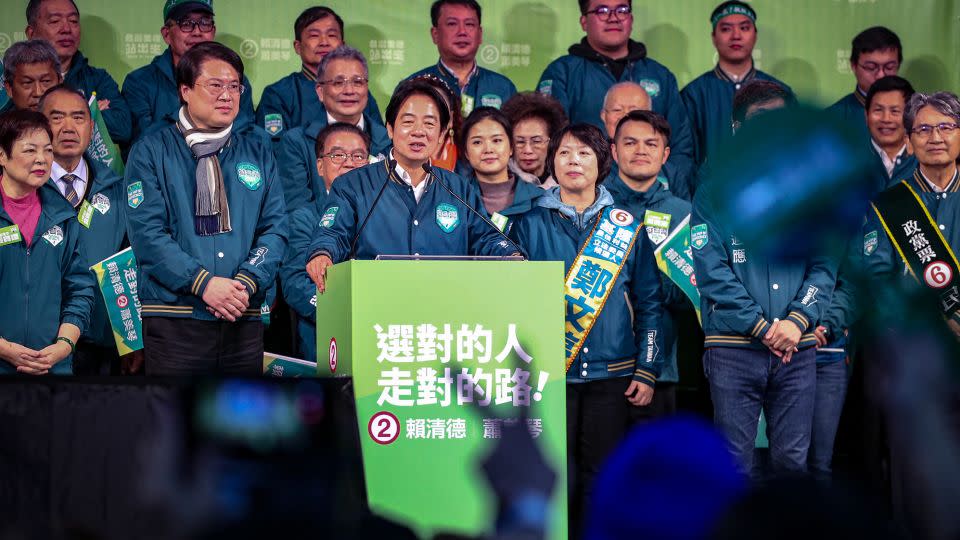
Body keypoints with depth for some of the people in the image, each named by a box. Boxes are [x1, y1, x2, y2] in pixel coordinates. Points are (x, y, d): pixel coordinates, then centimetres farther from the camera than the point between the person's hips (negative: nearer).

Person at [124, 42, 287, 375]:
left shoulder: (258, 154, 14)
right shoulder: (151, 153, 4)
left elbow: (275, 228, 6)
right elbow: (147, 232, -7)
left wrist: (247, 282, -12)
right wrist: (203, 283, -17)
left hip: (244, 319, 3)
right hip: (174, 319, -3)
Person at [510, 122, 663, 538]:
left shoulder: (626, 225, 8)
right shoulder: (531, 223, 4)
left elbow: (648, 303, 8)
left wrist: (647, 371, 2)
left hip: (611, 374, 1)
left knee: (600, 475, 5)